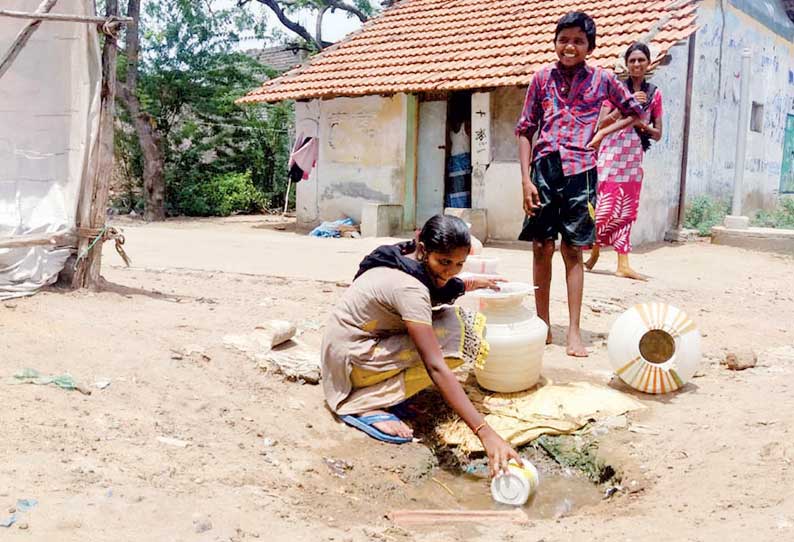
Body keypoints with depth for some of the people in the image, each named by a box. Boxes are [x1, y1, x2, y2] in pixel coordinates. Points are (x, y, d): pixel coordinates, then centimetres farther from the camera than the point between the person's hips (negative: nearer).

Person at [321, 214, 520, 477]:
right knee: (459, 338, -19)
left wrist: (471, 284, 10)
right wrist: (486, 433, -40)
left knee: (451, 317, 4)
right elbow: (436, 367, -36)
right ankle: (366, 404, -15)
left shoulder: (406, 259, -3)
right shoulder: (409, 288, -29)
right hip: (351, 360, -9)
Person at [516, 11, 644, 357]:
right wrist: (526, 178, -1)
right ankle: (543, 325, 14)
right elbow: (525, 130, 7)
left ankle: (574, 331, 7)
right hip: (544, 168, 1)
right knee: (541, 248, 3)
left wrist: (600, 133, 6)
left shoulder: (602, 79, 5)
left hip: (579, 172, -1)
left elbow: (634, 111, 19)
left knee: (572, 250, 2)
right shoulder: (542, 78, 7)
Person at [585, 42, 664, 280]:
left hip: (634, 157, 3)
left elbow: (658, 134, 10)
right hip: (611, 153, -3)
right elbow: (602, 123, -4)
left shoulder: (654, 93, 11)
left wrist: (643, 125, -9)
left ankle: (623, 264, 3)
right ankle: (594, 248, 15)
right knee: (606, 206, -8)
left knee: (626, 211, 3)